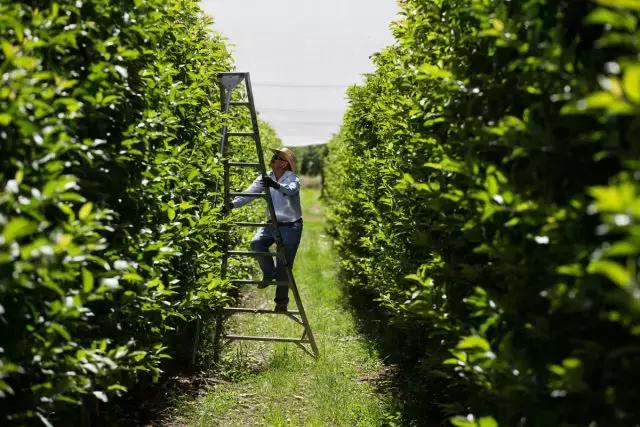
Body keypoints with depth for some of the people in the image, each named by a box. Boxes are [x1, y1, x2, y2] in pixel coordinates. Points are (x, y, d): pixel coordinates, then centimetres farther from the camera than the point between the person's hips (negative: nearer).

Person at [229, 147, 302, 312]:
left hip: (291, 226, -4)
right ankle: (269, 274, 1)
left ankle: (281, 301, 9)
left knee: (284, 265, -4)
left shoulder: (292, 178, -16)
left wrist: (276, 185, -58)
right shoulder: (265, 178, -2)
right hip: (272, 223, 5)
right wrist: (233, 203, -25)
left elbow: (291, 190, -39)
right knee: (257, 243, -23)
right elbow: (250, 193, -9)